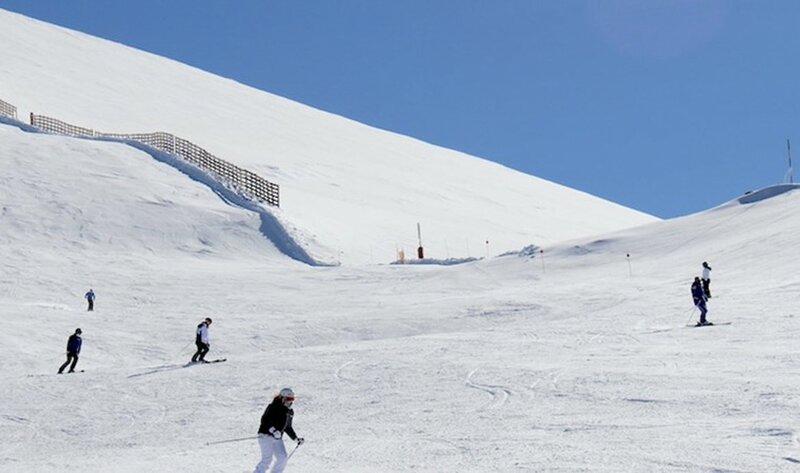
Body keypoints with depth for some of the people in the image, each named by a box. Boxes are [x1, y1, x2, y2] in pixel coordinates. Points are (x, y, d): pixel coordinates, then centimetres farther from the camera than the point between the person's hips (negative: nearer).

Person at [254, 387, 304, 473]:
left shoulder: (290, 412, 13)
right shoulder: (273, 407, -11)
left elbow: (288, 427, 24)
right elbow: (264, 420, -20)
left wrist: (296, 439, 20)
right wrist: (272, 430, -34)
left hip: (278, 438, 7)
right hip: (266, 435, -7)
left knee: (283, 458, -6)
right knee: (267, 459, -15)